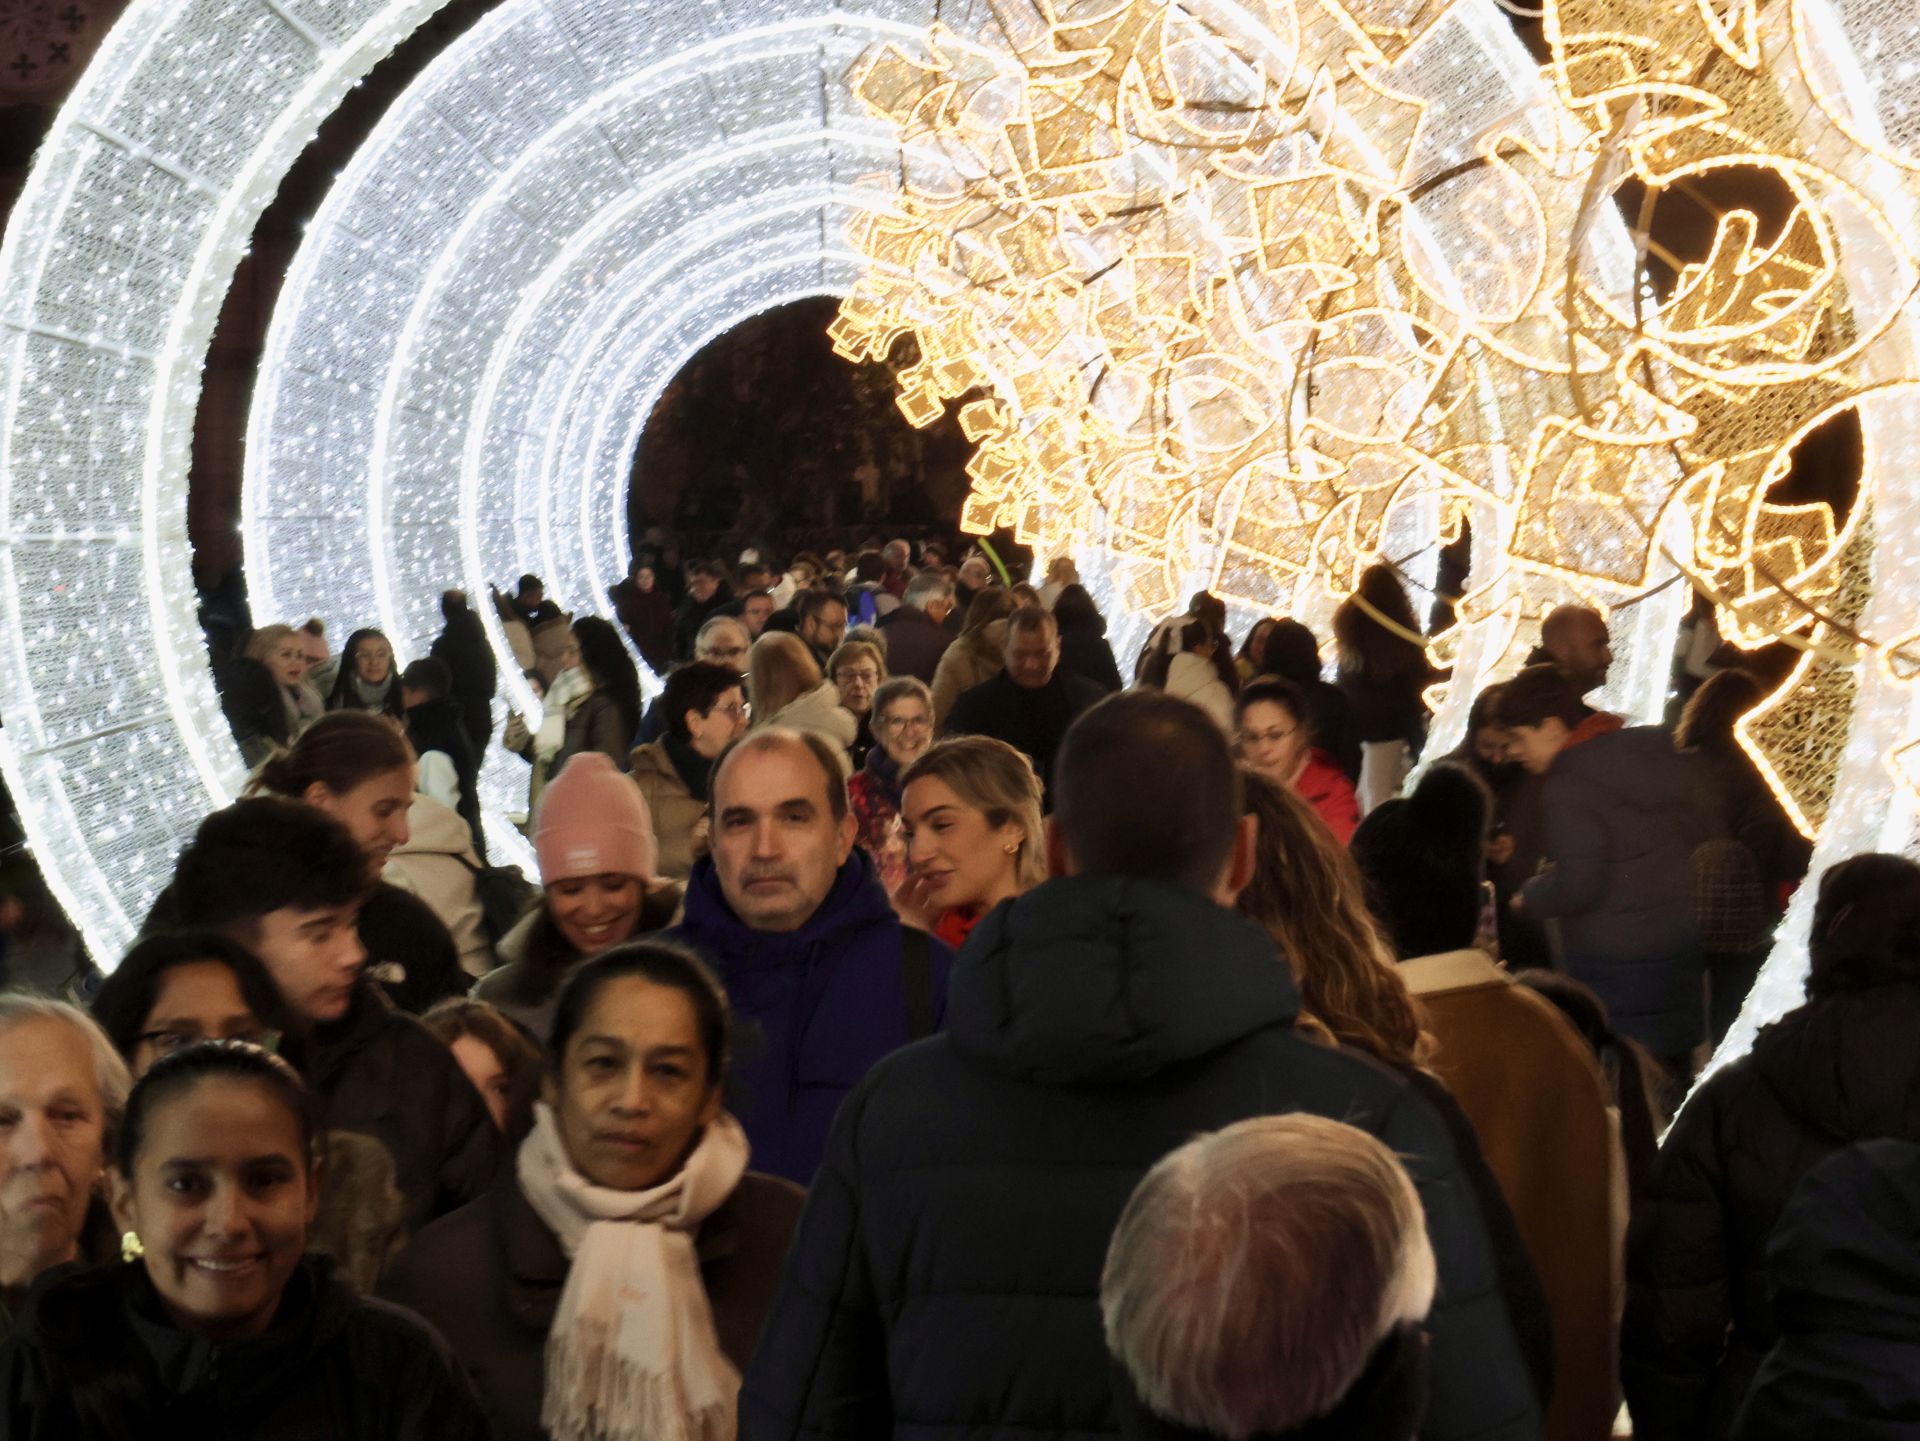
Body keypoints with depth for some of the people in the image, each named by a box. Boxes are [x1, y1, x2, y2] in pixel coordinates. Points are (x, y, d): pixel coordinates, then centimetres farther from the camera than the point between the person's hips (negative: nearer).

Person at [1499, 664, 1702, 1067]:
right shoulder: (1655, 751, 6)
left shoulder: (1567, 789, -18)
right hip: (1681, 939, 8)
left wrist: (1528, 898, -3)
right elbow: (1691, 831, 14)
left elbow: (1577, 886, -21)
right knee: (1672, 1073, 17)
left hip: (1614, 961, -8)